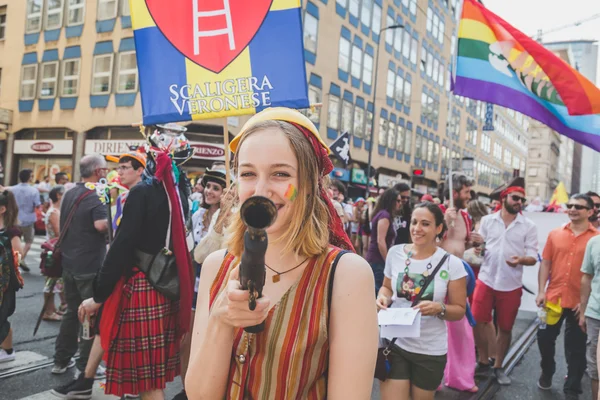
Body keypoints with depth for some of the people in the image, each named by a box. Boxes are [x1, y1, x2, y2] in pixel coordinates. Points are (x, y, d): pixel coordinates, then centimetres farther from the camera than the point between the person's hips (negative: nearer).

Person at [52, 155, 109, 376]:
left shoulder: (69, 194, 11)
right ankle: (86, 367, 9)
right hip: (90, 265, -8)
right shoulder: (96, 196, -17)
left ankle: (61, 361, 26)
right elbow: (102, 225, -30)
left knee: (72, 311, 18)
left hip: (69, 262, 8)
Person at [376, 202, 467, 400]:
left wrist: (439, 308, -24)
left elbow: (459, 310, -4)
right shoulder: (395, 252, -4)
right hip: (394, 344, 1)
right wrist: (383, 298, -9)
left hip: (430, 351, -1)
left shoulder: (452, 264, -10)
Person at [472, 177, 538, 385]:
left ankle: (498, 367, 28)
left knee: (505, 328, 10)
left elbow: (533, 257, -3)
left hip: (511, 285, -1)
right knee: (478, 322, 4)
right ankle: (483, 363, 23)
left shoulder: (529, 226, -1)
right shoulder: (487, 220, 3)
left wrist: (521, 260, -24)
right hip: (486, 280, 1)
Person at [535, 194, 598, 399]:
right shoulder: (555, 234, 4)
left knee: (576, 348, 8)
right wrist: (541, 291, -2)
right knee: (544, 338, 12)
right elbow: (546, 263, 5)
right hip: (553, 298, 3)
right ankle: (547, 373, 38)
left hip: (579, 303, -3)